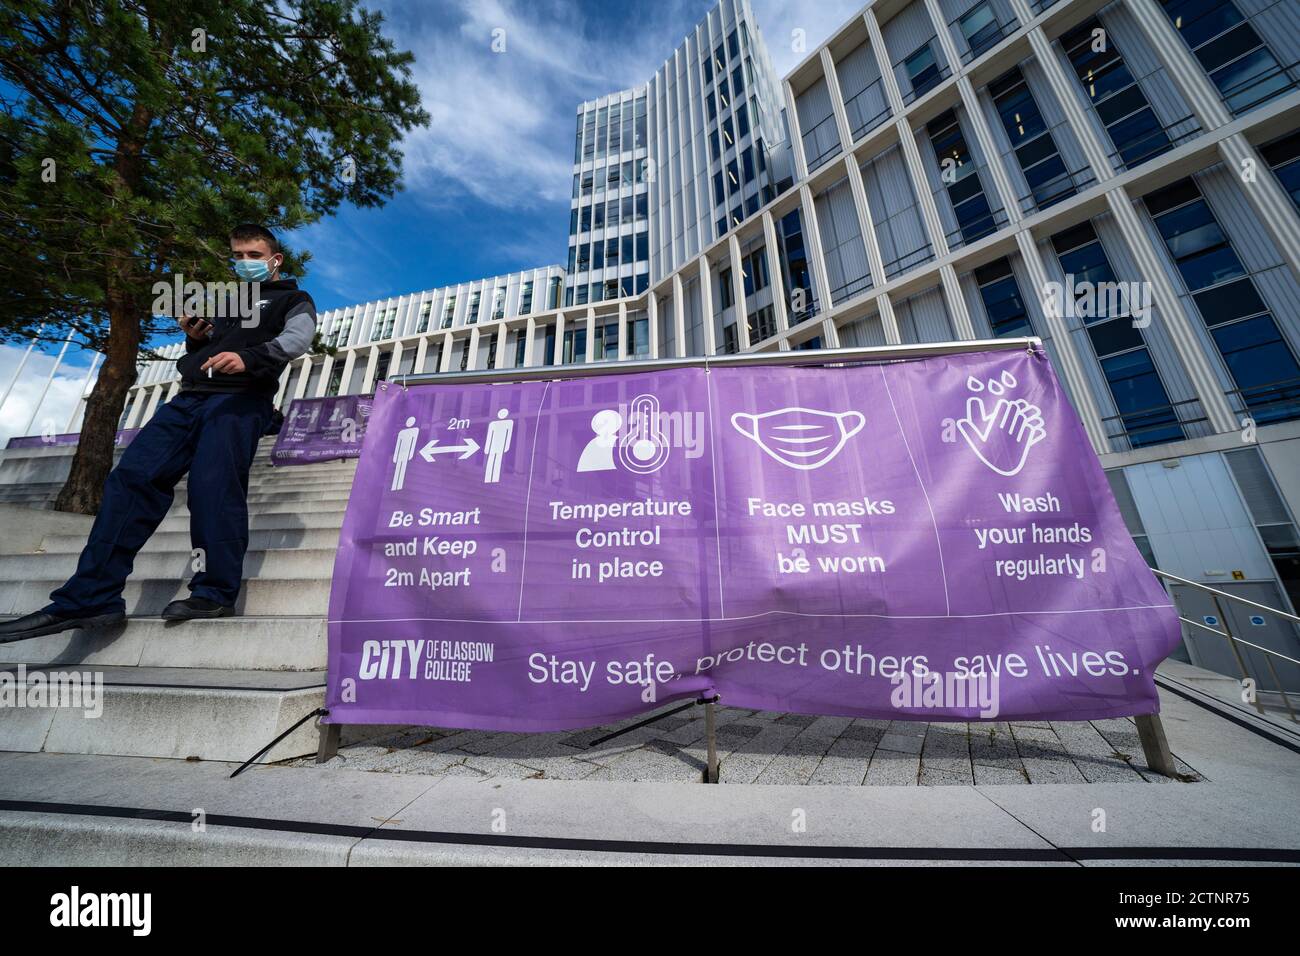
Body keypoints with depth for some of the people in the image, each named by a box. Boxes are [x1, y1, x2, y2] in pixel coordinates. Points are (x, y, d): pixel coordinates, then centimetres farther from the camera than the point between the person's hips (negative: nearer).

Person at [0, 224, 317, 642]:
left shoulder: (293, 300, 13)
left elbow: (295, 339, -10)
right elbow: (204, 355, 33)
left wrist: (248, 358, -27)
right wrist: (195, 337, 10)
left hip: (242, 399, -7)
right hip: (190, 396, 7)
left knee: (213, 484, -22)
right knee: (132, 477, -6)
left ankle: (215, 592, -18)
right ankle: (90, 597, -7)